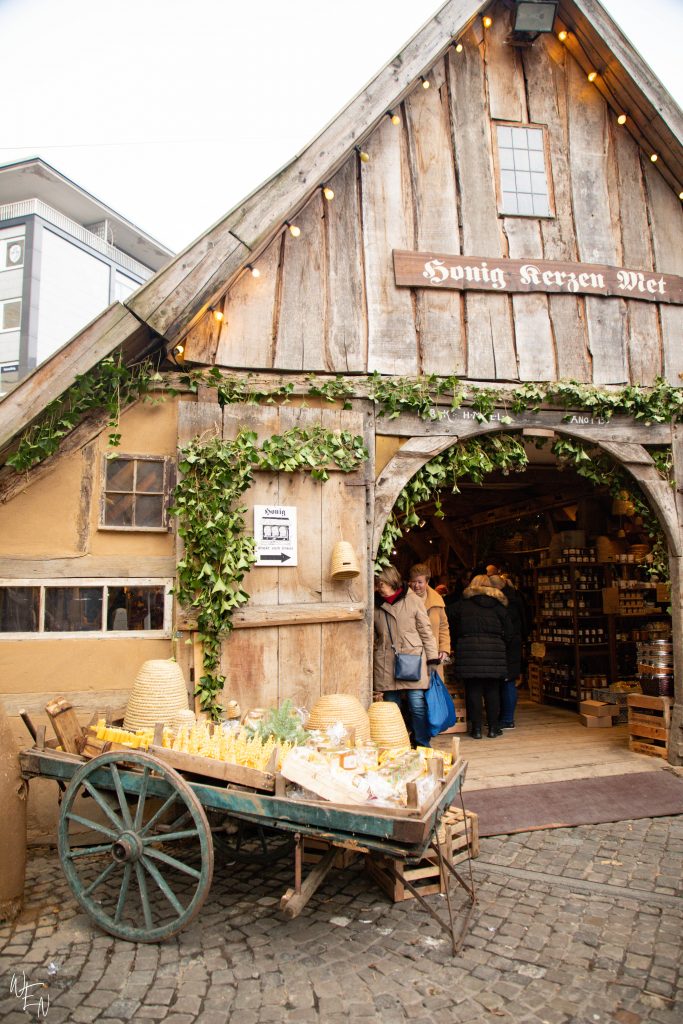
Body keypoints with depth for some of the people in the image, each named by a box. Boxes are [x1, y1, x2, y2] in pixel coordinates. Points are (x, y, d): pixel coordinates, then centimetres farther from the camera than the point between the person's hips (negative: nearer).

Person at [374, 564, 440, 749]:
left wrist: (432, 658, 0)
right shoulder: (376, 605, 8)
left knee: (417, 704, -5)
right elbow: (373, 636, 17)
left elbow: (425, 630, 4)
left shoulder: (413, 600, 1)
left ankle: (422, 744, 11)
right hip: (386, 663, 3)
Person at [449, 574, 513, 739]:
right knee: (492, 690, 7)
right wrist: (502, 646, 19)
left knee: (473, 689, 4)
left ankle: (476, 728, 6)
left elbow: (453, 629, 10)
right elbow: (508, 632, 7)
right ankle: (493, 727, 11)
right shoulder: (498, 604, 9)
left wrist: (457, 644, 22)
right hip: (494, 650, 0)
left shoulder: (462, 603, 9)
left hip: (468, 650, 0)